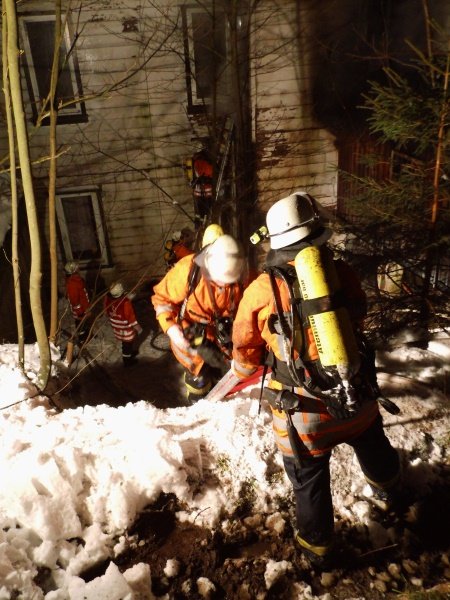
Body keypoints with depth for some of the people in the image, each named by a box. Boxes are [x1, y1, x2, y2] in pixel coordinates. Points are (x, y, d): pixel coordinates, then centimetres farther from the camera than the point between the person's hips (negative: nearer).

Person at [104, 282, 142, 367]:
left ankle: (131, 352, 52)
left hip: (115, 324, 7)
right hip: (125, 326, -6)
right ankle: (127, 361, 34)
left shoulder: (107, 297, -17)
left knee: (125, 341, 29)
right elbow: (130, 315, -24)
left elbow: (107, 311, 0)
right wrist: (136, 326, -8)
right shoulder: (125, 302, -37)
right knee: (128, 342, 16)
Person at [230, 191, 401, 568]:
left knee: (310, 483, 21)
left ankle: (318, 548, 45)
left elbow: (245, 353, 1)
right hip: (357, 398, 4)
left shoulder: (260, 290, -12)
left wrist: (241, 371, 23)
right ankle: (390, 488, 65)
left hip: (304, 413, -3)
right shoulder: (341, 272, -6)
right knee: (374, 449, 34)